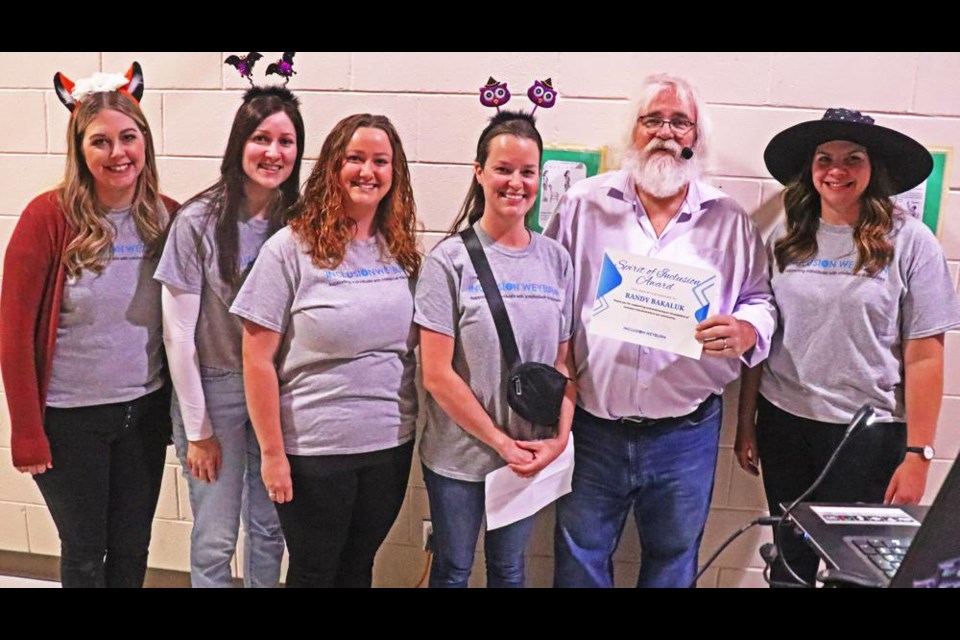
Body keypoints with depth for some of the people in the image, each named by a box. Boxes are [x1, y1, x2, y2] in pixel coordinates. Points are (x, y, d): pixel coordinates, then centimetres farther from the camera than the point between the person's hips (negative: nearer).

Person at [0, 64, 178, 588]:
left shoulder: (168, 217, -3)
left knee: (132, 548, 17)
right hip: (70, 418, -3)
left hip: (146, 412, 3)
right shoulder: (49, 216, -14)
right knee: (84, 552, 14)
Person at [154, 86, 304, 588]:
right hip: (214, 388, -3)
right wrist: (197, 429, -8)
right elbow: (178, 331, -11)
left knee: (269, 528, 16)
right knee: (215, 540, 8)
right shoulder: (198, 222, -14)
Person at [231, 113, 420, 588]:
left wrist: (412, 424, 6)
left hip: (392, 443, 4)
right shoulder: (291, 249, -10)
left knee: (358, 568, 19)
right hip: (314, 449, -4)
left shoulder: (402, 250, 4)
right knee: (313, 573, 13)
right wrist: (272, 452, -10)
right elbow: (257, 359, -10)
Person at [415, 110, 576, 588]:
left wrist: (559, 437, -8)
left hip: (531, 456, 3)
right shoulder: (451, 259, -11)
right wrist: (500, 442, -12)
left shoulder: (556, 260, 1)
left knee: (508, 568, 19)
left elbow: (563, 362, 4)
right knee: (453, 570, 15)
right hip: (458, 455, -3)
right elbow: (436, 373, -13)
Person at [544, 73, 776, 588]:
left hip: (686, 432, 1)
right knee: (580, 560, 15)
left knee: (673, 560, 19)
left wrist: (748, 330, -15)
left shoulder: (729, 220, 3)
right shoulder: (584, 204, 0)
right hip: (593, 426, 0)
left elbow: (761, 299, 8)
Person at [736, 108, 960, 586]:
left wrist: (918, 454, -11)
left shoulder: (909, 241, -7)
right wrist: (746, 422, 6)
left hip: (868, 430, -3)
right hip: (783, 422, 3)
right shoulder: (787, 239, 2)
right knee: (789, 560, 17)